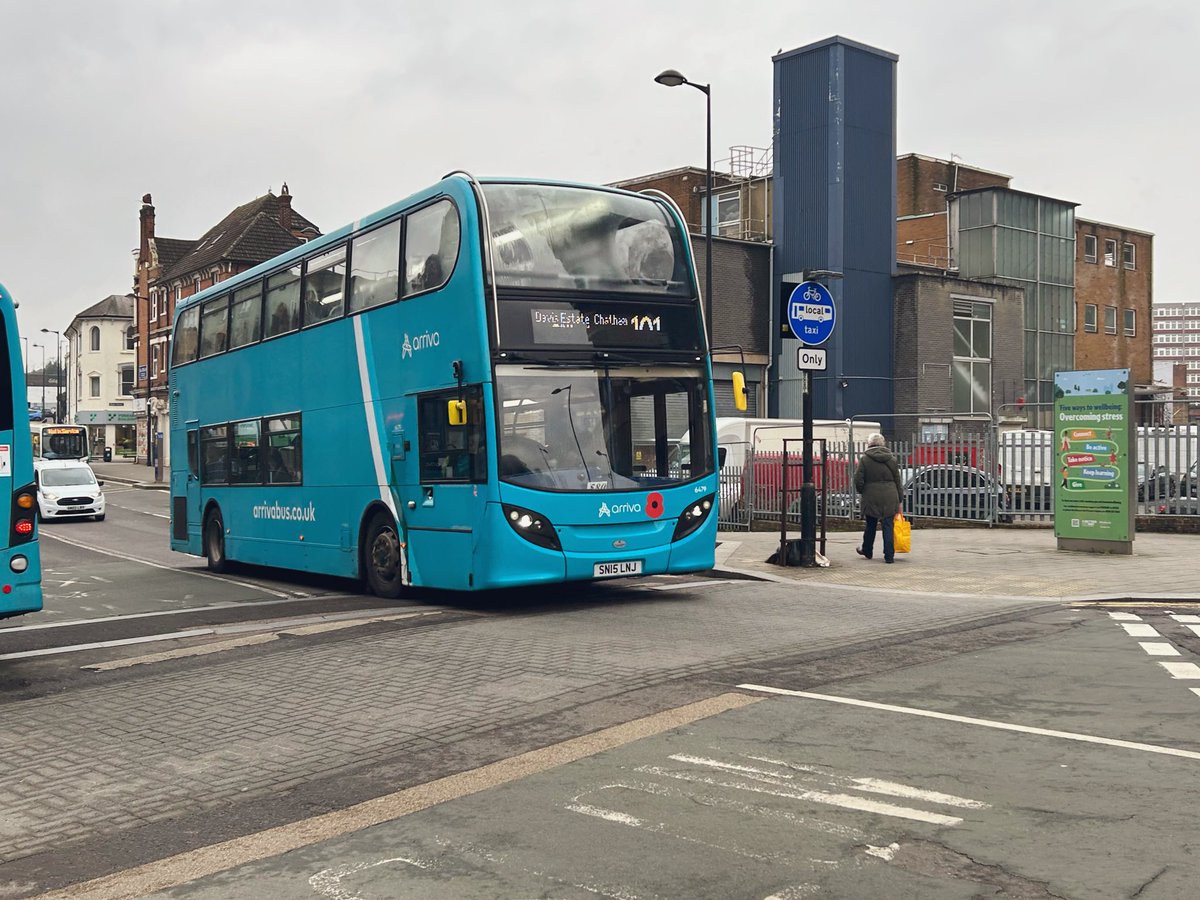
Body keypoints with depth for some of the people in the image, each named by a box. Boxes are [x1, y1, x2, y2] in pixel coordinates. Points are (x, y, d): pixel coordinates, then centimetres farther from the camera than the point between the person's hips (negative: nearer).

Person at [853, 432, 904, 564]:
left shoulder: (865, 459, -4)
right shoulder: (891, 459, 5)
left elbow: (858, 480, -7)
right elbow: (897, 480, 7)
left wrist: (862, 491, 13)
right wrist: (899, 500, 12)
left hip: (871, 497, -1)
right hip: (890, 497, 1)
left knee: (870, 526, 15)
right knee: (888, 526, 3)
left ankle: (867, 551, 32)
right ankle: (889, 555, -1)